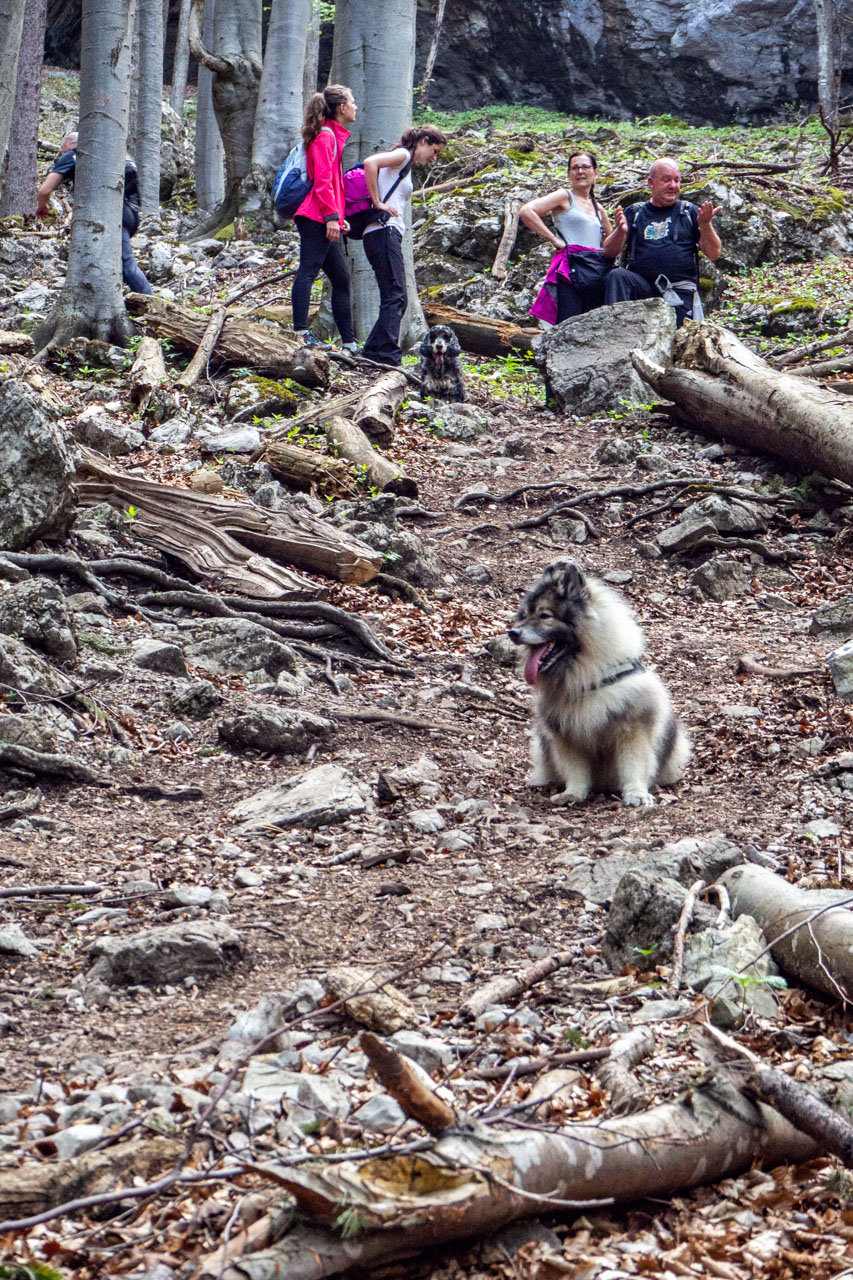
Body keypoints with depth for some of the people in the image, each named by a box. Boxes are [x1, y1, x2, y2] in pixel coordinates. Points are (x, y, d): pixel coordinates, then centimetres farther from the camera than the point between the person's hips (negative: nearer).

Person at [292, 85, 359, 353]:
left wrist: (339, 217, 20)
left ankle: (348, 341, 14)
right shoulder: (326, 135, -8)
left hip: (325, 221, 11)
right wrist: (332, 216, -21)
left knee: (341, 278, 11)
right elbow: (322, 180, -17)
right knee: (308, 270, -16)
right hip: (317, 219, -11)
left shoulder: (334, 136, 23)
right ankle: (301, 330, -24)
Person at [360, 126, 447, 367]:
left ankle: (373, 354, 4)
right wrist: (378, 203, -16)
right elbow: (370, 162, -18)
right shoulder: (402, 155, -1)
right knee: (396, 296, -16)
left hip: (388, 234, 10)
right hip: (384, 231, -10)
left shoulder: (405, 166, 27)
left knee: (394, 300, 6)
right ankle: (388, 356, -24)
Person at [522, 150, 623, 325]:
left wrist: (620, 232, 5)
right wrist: (554, 240, -8)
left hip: (598, 274, 7)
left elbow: (610, 249, 27)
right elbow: (525, 211, -8)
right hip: (571, 269, -6)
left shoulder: (598, 209, 24)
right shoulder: (564, 196, 6)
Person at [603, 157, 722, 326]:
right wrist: (620, 233, -16)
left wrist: (705, 225, -13)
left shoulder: (690, 212, 13)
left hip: (681, 292, -1)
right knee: (617, 275, -28)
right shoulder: (635, 213, 16)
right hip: (642, 286, 1)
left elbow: (714, 254, 5)